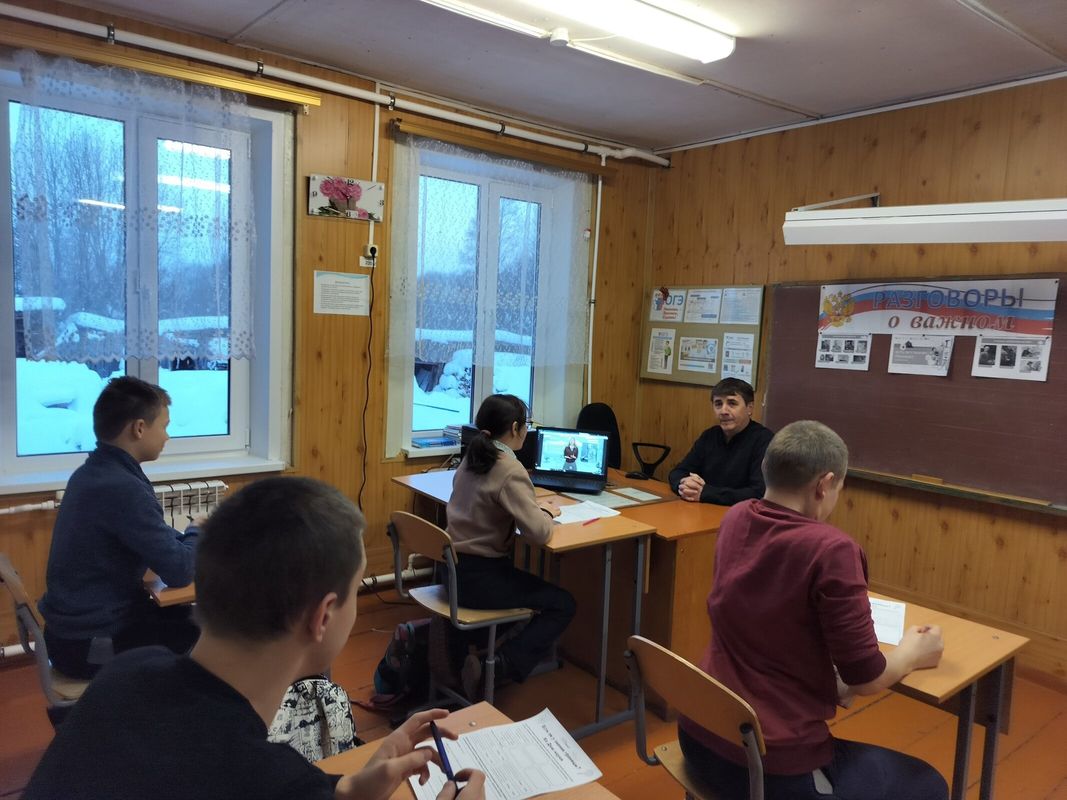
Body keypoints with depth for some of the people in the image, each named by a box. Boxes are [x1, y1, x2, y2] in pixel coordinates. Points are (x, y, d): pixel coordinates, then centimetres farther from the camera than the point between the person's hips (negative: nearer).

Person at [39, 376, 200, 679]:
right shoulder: (123, 488, -27)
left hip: (76, 626, 9)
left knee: (192, 615, 18)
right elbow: (179, 572, -24)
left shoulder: (93, 472, 3)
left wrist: (193, 535, 2)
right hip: (92, 644, -9)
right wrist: (200, 532, -5)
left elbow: (155, 539, 15)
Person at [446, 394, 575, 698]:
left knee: (524, 588, 31)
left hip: (455, 568, 8)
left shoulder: (471, 459, 6)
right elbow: (539, 532, -23)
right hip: (479, 576, -8)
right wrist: (546, 511, -1)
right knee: (563, 604, 5)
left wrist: (534, 506, 10)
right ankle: (500, 666, -7)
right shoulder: (510, 470, -19)